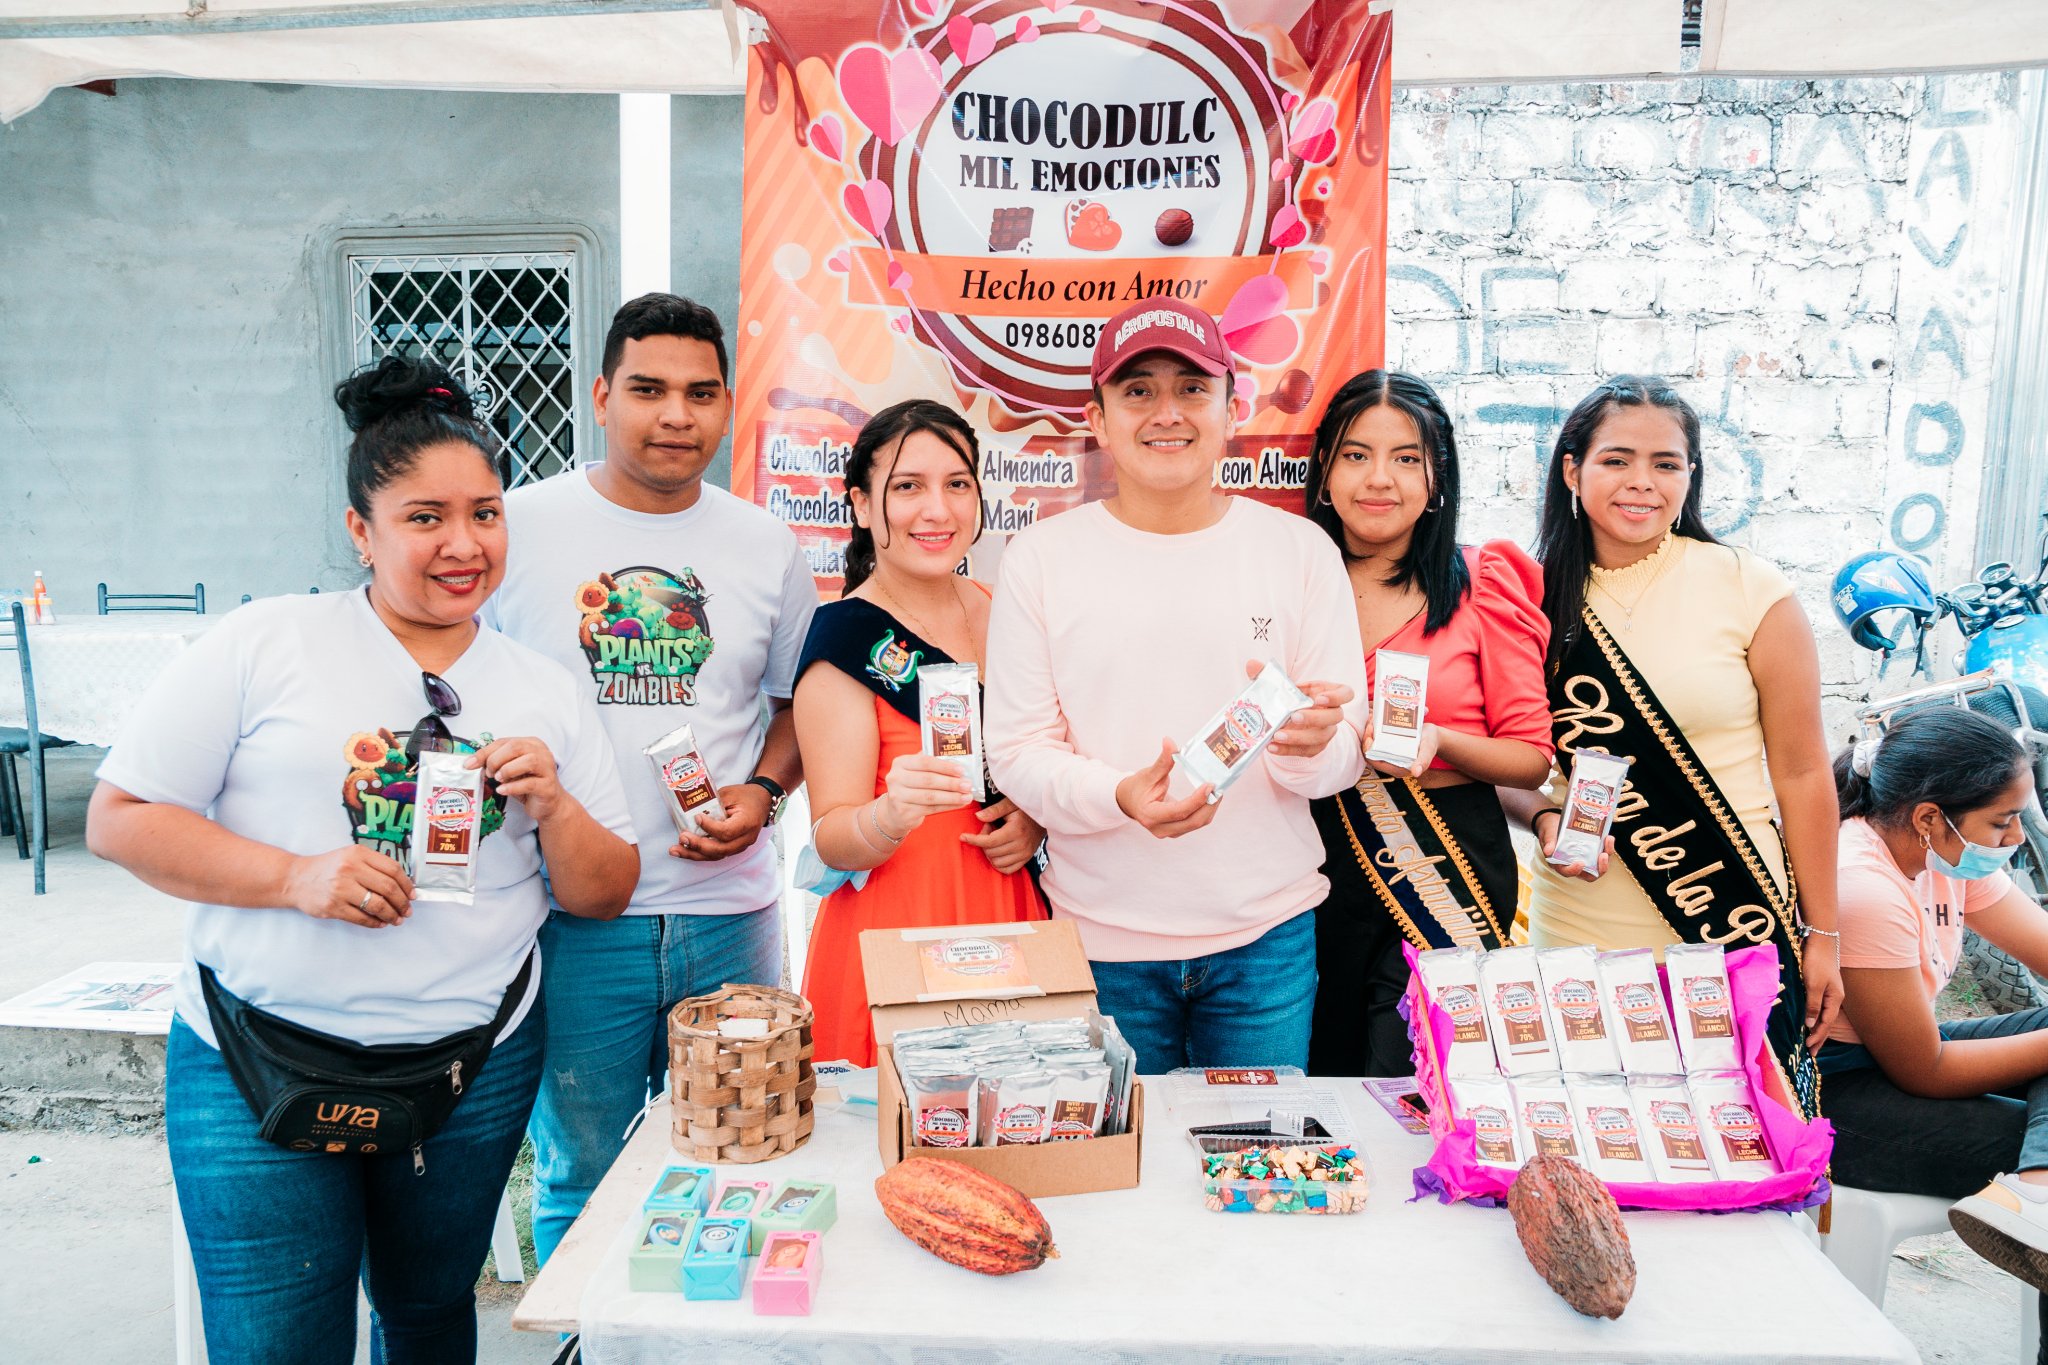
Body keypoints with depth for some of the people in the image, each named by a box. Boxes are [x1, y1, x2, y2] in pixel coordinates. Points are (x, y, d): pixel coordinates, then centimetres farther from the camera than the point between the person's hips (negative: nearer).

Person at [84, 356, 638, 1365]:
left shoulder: (546, 692, 4)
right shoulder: (265, 643, -4)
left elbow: (605, 895, 6)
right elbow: (120, 820, -5)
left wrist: (550, 806, -13)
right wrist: (297, 876, -18)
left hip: (476, 1065, 3)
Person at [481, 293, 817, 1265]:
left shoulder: (766, 546, 6)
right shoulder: (518, 526, -1)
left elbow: (798, 702, 14)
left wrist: (762, 792, -3)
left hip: (728, 911, 2)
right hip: (572, 917, -2)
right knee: (580, 1179, 11)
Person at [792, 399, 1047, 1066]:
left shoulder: (1000, 611, 6)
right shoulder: (848, 636, -10)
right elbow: (831, 839, -12)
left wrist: (1037, 816, -2)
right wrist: (892, 815, -32)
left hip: (1014, 922, 5)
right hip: (895, 931, -5)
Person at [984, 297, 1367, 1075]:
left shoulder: (1301, 550, 1)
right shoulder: (1041, 557, -2)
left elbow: (1346, 752, 1)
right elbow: (1017, 751, -4)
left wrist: (1308, 743, -22)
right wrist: (1119, 796, -23)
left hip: (1266, 934, 1)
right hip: (1102, 939, 0)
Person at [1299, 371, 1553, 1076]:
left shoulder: (1482, 582, -3)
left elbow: (1533, 758, -3)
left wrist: (1439, 741, -20)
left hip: (1446, 866, -3)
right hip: (1319, 859, 3)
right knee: (1319, 1096, 14)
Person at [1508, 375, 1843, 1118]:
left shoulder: (1751, 591, -5)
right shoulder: (1534, 598, 1)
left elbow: (1802, 773, -1)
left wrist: (1821, 937, 1)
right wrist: (1544, 819, -11)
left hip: (1738, 936, -1)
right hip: (1577, 937, 2)